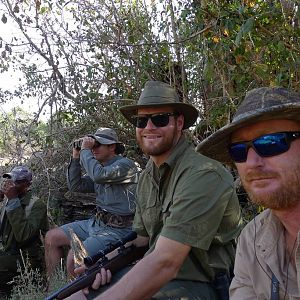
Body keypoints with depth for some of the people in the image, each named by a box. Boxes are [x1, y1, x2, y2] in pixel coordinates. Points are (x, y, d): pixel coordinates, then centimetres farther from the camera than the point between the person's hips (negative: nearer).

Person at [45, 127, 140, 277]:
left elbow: (99, 175, -29)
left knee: (74, 257, -25)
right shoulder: (100, 167, 15)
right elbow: (75, 186, 11)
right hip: (96, 222, 9)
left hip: (117, 230, -9)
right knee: (51, 237, 10)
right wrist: (76, 157, 4)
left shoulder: (126, 164, -12)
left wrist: (85, 151, -16)